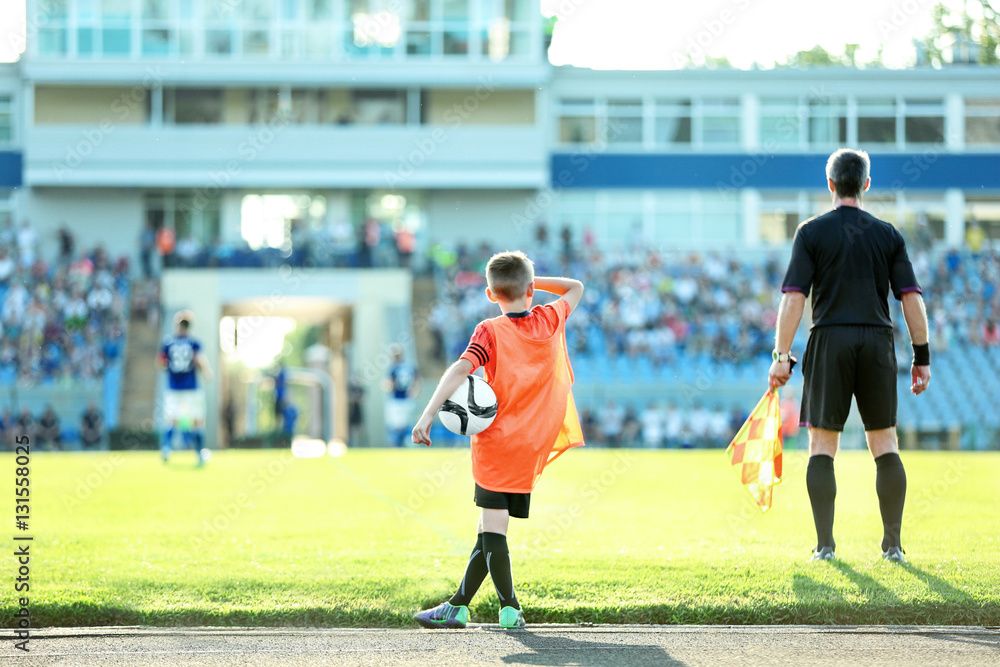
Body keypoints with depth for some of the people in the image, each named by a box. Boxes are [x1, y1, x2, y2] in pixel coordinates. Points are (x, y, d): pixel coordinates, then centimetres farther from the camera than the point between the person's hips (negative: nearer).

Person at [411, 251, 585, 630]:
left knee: (493, 526, -4)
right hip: (532, 446, 5)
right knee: (491, 527, 9)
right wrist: (532, 281, 20)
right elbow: (575, 288, 24)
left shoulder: (491, 332, -8)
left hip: (496, 440, -5)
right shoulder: (550, 321, 4)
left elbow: (461, 369, -23)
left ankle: (510, 608, -11)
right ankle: (459, 605, 11)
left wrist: (428, 414, -29)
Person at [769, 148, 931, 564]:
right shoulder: (888, 235, 8)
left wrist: (782, 355, -5)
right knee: (884, 443, 8)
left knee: (822, 446, 3)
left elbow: (793, 298, -6)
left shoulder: (811, 232, 2)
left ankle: (825, 544, -3)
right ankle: (892, 544, 3)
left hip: (829, 342, -2)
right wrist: (922, 357, 8)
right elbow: (911, 298, 3)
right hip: (878, 342, 2)